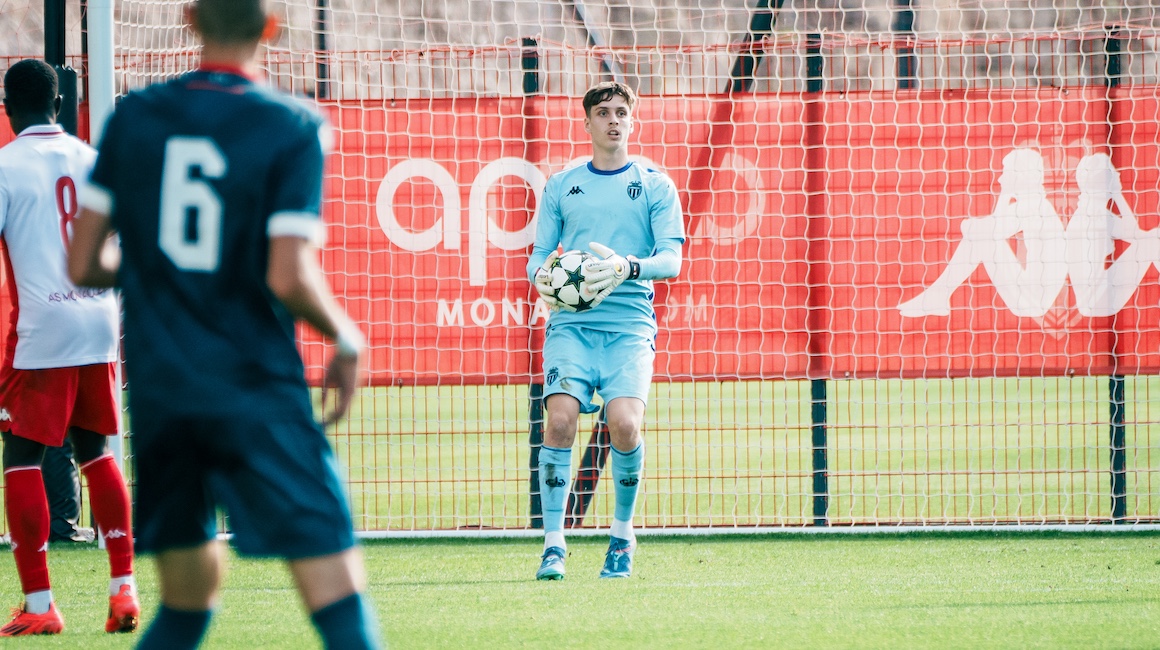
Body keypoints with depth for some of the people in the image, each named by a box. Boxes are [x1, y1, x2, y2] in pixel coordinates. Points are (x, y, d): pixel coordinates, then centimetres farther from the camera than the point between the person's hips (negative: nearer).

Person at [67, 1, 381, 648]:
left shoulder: (134, 116, 5)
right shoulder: (293, 127, -7)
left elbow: (84, 265, 6)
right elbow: (289, 279, -15)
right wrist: (348, 341, 3)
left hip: (156, 390, 5)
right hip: (256, 388, -5)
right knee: (339, 593, -8)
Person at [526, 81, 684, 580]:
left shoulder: (655, 186, 9)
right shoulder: (561, 186, 15)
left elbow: (671, 258, 1)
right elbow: (539, 253, 15)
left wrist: (626, 268, -20)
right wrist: (541, 275, -10)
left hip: (630, 323, -1)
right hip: (570, 322, 1)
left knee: (624, 422, -21)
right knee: (560, 419, -20)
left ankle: (623, 535, 2)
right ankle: (553, 544, -12)